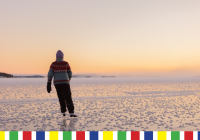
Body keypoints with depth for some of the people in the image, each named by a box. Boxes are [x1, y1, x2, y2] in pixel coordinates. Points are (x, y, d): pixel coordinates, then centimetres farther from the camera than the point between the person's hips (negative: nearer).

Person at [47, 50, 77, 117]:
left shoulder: (53, 64, 1)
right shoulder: (66, 63, -1)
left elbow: (50, 74, -5)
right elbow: (70, 74, 5)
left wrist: (49, 84, -5)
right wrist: (68, 80, 25)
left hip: (57, 83, 2)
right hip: (65, 82, -2)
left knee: (61, 97, 19)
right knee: (68, 98, -4)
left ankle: (63, 112, 20)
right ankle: (71, 113, -15)